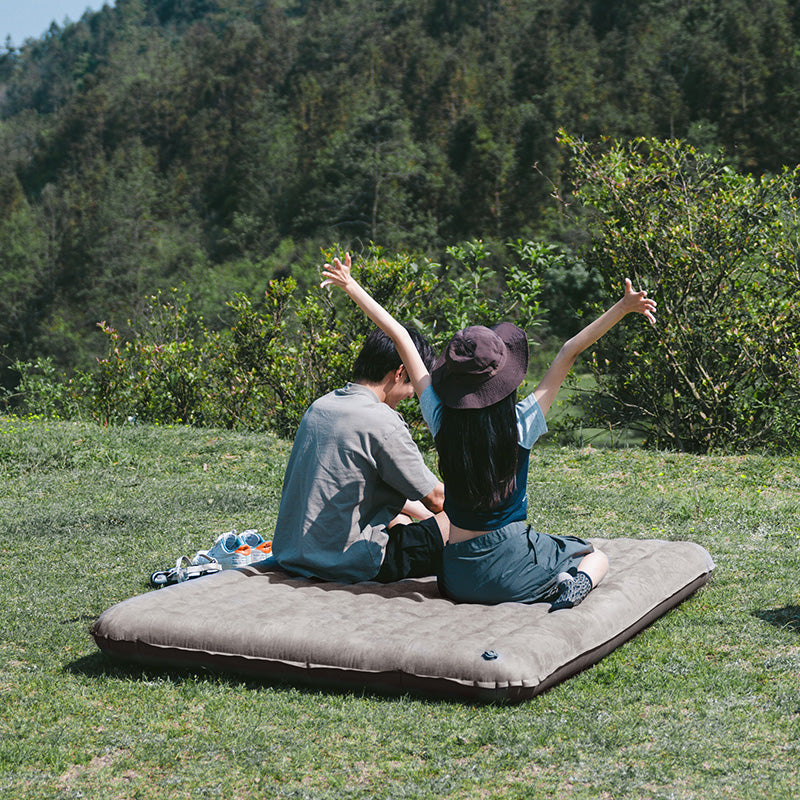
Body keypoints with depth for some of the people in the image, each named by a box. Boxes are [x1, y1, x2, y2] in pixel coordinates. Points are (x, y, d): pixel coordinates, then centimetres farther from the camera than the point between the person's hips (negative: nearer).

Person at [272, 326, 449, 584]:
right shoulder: (382, 423, -17)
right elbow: (435, 499, -7)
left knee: (399, 516, 32)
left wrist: (419, 510, 25)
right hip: (344, 565, -9)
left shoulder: (319, 406, 8)